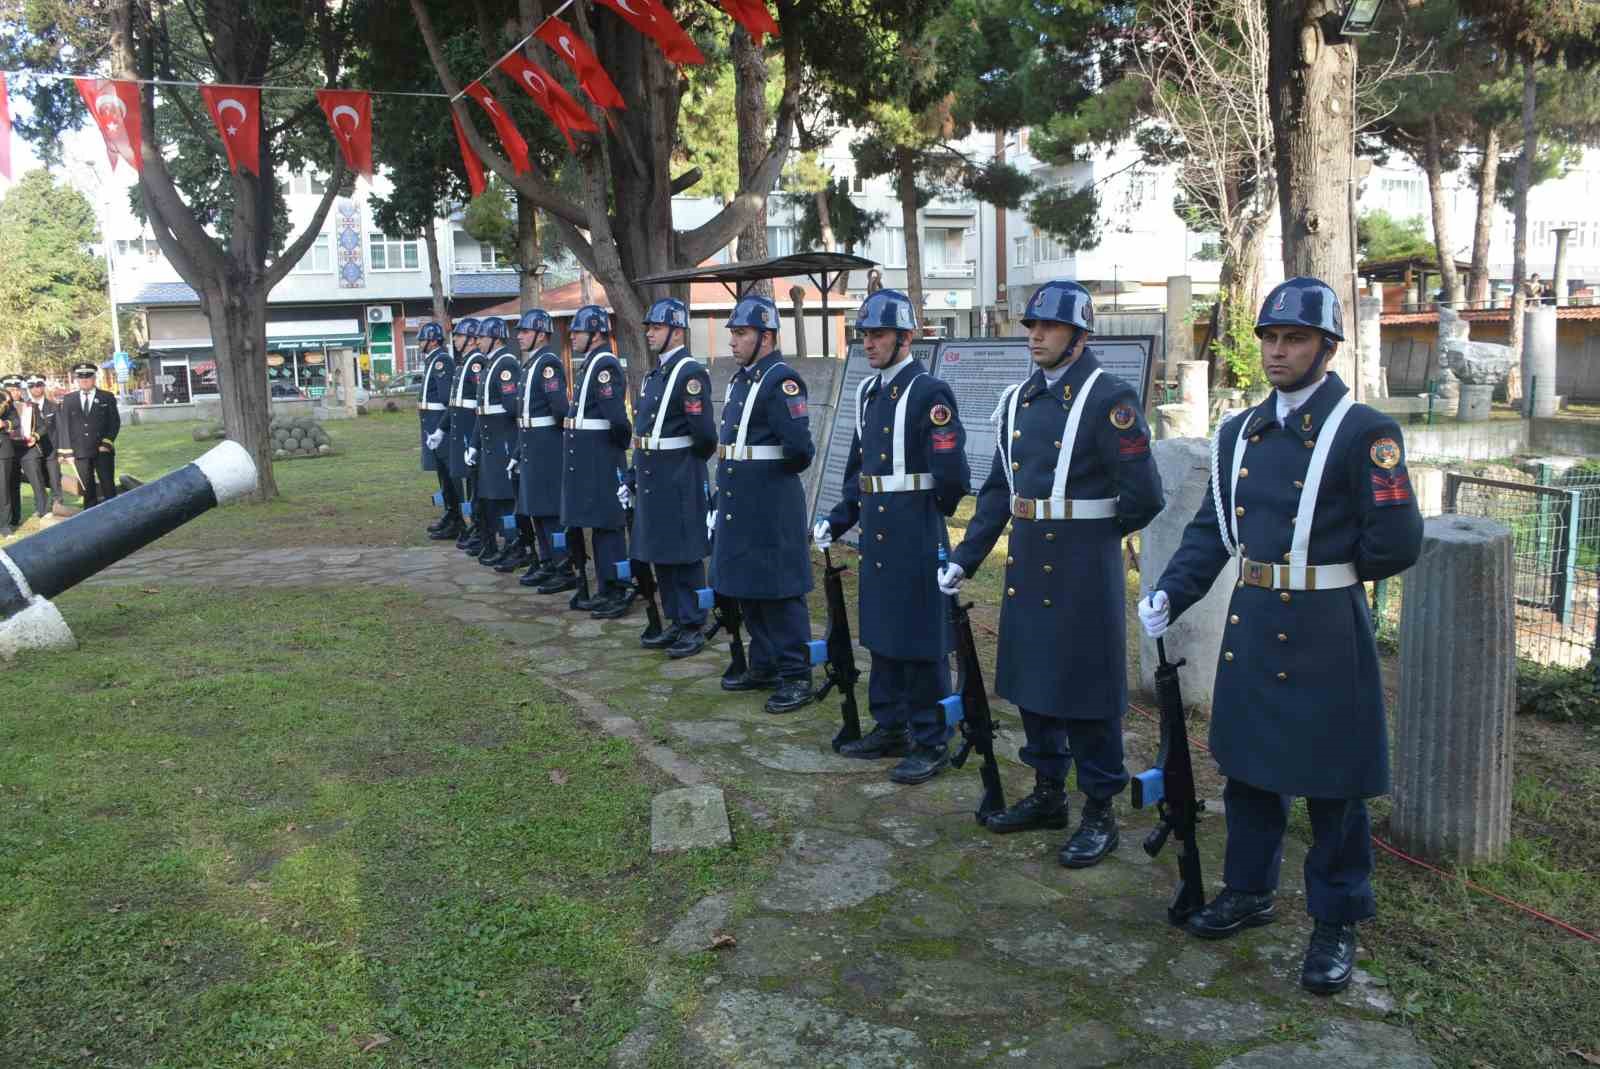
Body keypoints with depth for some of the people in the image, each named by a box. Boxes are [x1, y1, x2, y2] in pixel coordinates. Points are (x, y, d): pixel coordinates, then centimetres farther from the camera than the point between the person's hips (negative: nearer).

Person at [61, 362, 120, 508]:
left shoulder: (107, 397, 5)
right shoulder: (68, 400, 9)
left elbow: (115, 422, 2)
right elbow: (65, 427, 8)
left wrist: (107, 444, -9)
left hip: (103, 451, -2)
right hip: (80, 452, 2)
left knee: (108, 487, -2)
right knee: (88, 490, 4)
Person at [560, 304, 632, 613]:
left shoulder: (605, 365, -15)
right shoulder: (593, 364, 15)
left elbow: (617, 415, -23)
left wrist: (622, 444, -9)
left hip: (600, 461, -9)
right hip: (588, 459, 9)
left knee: (606, 526, -3)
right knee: (599, 524, 13)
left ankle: (617, 590, 3)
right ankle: (609, 587, 21)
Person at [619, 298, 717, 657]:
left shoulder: (691, 373, -14)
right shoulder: (653, 375, 14)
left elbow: (704, 434, -19)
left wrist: (686, 465, -2)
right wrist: (631, 479, 16)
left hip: (680, 483, -9)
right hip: (651, 480, 9)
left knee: (686, 557, 0)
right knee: (659, 555, 14)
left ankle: (694, 629, 10)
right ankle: (676, 624, 25)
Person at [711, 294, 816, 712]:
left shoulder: (781, 380, -15)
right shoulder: (739, 379, 13)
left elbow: (800, 447, -23)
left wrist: (777, 474, -5)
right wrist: (722, 495, 12)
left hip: (771, 507, -9)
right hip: (737, 504, 9)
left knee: (780, 592, -1)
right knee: (746, 589, 16)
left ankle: (796, 677, 8)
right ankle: (763, 667, 29)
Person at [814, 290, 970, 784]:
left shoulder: (930, 392, -14)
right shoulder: (868, 392, 12)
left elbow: (952, 475, -17)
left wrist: (924, 518, -1)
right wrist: (837, 521, 12)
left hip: (915, 539, -8)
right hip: (875, 534, 8)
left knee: (919, 642, 0)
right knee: (880, 634, 16)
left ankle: (931, 745, 12)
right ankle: (890, 728, 30)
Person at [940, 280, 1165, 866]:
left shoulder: (1110, 399, -14)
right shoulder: (1018, 399, 9)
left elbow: (1144, 496, -15)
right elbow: (998, 487, 13)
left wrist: (1095, 533, 1)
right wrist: (965, 557, 8)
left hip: (1082, 573, -7)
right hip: (1025, 567, 7)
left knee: (1087, 692, 2)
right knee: (1029, 680, 16)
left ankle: (1100, 813, 17)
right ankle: (1047, 794, 32)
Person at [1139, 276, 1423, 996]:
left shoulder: (1364, 432, -13)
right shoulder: (1239, 433, 7)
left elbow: (1398, 542, -16)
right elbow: (1212, 529, 11)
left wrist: (1331, 572, -1)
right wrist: (1169, 593, -1)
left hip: (1325, 637, -6)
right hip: (1249, 630, 6)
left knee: (1332, 789, 6)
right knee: (1247, 768, 18)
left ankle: (1336, 923, 24)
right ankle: (1249, 891, 37)